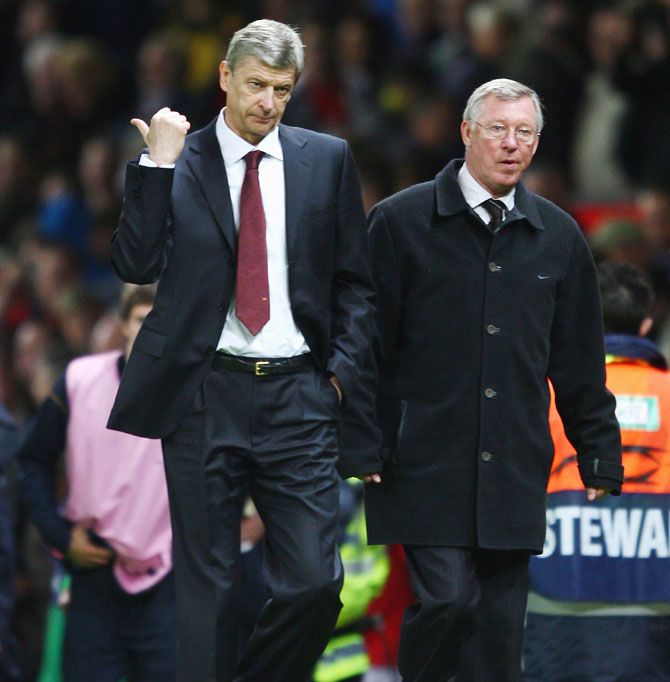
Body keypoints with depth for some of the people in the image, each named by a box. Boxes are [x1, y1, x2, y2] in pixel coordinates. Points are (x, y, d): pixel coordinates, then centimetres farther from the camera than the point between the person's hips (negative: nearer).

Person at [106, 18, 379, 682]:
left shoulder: (327, 160, 9)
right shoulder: (177, 161, 3)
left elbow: (354, 280, 12)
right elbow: (136, 264, -8)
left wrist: (344, 371, 0)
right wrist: (159, 166, -12)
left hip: (297, 396, 1)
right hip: (202, 395, -1)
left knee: (313, 580, -6)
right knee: (205, 585, 3)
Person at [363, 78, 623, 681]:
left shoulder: (558, 237, 11)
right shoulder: (401, 222, 0)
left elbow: (580, 362, 15)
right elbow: (369, 343, 0)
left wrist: (600, 456, 12)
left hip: (514, 469, 4)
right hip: (427, 466, -3)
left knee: (501, 619, 4)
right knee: (446, 598, -14)